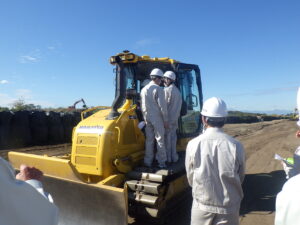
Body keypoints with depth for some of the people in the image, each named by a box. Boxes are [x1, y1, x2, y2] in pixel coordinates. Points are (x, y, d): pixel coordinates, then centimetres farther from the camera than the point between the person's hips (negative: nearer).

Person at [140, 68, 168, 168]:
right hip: (157, 118, -6)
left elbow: (143, 106, 12)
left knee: (149, 140, 12)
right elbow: (162, 106, -14)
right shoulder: (158, 89, -12)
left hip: (147, 118, 6)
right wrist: (165, 120, -7)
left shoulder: (144, 89, 8)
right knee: (160, 140, 3)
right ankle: (161, 162, 8)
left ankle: (148, 162, 17)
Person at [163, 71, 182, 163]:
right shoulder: (177, 91, 12)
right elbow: (179, 105, 14)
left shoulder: (167, 90, -13)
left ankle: (168, 157, 8)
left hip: (168, 118, -7)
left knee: (167, 138, 1)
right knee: (173, 137, 12)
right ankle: (174, 157, 18)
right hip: (175, 118, 7)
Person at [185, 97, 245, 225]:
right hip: (229, 207, 0)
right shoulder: (236, 146, -15)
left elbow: (190, 179, -4)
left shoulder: (193, 145, -16)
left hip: (202, 205, 0)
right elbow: (240, 178, 0)